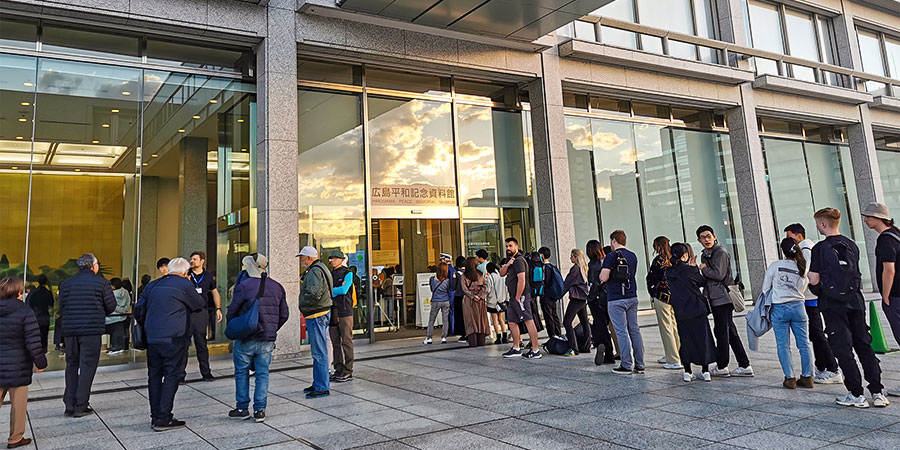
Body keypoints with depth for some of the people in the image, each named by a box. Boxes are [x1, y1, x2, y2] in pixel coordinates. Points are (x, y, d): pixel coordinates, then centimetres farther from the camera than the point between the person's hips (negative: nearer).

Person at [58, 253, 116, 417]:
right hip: (92, 330, -4)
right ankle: (81, 406, 2)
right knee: (87, 366, 1)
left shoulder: (66, 284, 10)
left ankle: (69, 405, 14)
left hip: (70, 330, 4)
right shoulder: (101, 282, -2)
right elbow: (111, 306, 1)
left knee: (71, 366, 14)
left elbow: (61, 309, 11)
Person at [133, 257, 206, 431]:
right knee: (172, 376, -1)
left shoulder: (153, 285, 13)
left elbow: (138, 310, 16)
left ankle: (155, 416, 17)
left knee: (154, 376, 13)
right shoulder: (184, 284, -6)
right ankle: (163, 418, -2)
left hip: (152, 338, 6)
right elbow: (201, 304, 4)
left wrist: (145, 326, 30)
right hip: (174, 340, -6)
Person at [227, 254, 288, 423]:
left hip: (246, 339, -4)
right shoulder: (277, 287, 5)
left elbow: (231, 312, -8)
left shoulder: (243, 286, -12)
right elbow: (284, 314, 9)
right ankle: (260, 410, 10)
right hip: (267, 340, 4)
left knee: (242, 373, 12)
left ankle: (242, 408, 18)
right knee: (262, 374, 9)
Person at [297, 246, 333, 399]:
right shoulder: (319, 269, 18)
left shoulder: (315, 271, -16)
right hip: (321, 314, 11)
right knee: (318, 352, 17)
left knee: (319, 353, -7)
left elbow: (314, 294, -27)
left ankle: (322, 388, -3)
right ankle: (319, 383, 27)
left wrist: (303, 305, -10)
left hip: (317, 316, -11)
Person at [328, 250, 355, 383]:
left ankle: (348, 371, 0)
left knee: (346, 342, -4)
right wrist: (338, 290, -8)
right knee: (336, 343, 8)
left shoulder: (348, 273, -1)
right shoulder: (330, 275, 17)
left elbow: (344, 290, -14)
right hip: (333, 312, 6)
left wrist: (330, 290, -2)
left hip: (345, 312, -6)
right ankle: (339, 370, 15)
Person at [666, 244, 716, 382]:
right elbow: (703, 282, 0)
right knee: (703, 338, 9)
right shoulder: (689, 270, -15)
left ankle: (687, 372, 11)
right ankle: (705, 371, 14)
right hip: (697, 309, -4)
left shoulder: (668, 271, -1)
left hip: (680, 312, 4)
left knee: (685, 340, 11)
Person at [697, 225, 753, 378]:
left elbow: (718, 275, -19)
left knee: (722, 331, -4)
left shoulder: (720, 252, -10)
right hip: (715, 298, 10)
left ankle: (722, 367, 4)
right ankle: (744, 366, 15)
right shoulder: (705, 255, 18)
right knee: (730, 332, 10)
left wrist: (703, 269, -7)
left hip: (723, 297, -10)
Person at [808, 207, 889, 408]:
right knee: (864, 346, 11)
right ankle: (878, 392, 10)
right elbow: (855, 273, 16)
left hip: (833, 303, -5)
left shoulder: (820, 248, -11)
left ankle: (857, 395, 3)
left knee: (842, 349, 1)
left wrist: (809, 274, 8)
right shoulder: (852, 245, 7)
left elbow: (814, 280, -13)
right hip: (855, 300, 5)